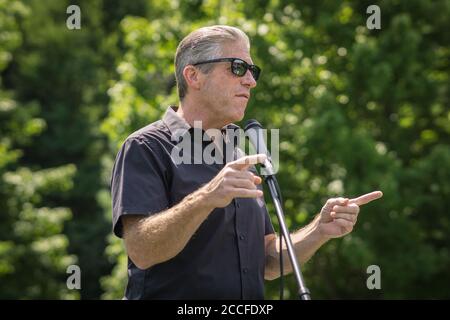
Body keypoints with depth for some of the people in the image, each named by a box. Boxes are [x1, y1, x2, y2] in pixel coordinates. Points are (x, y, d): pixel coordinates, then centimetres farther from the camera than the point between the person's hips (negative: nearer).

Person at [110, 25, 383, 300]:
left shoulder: (240, 161, 17)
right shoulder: (145, 148, -5)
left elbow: (267, 264, 15)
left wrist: (320, 230, 0)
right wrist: (204, 200, -29)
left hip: (250, 299, 5)